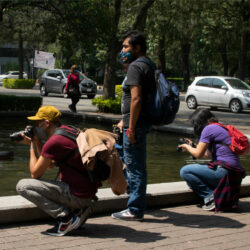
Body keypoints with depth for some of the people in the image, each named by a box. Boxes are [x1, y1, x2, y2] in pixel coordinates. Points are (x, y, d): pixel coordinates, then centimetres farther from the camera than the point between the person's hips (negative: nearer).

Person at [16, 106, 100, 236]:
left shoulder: (54, 142, -18)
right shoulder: (69, 131, 12)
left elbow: (35, 174, -6)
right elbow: (49, 164, 23)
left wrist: (32, 146, 6)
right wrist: (35, 142, 16)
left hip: (77, 195, -10)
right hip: (90, 192, 10)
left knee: (22, 186, -9)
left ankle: (65, 217, -11)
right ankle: (79, 207, 11)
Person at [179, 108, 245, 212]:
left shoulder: (209, 129, -6)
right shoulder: (219, 128, 21)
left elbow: (198, 154, -7)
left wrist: (187, 147, 12)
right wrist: (192, 146, 32)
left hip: (225, 171, -10)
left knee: (185, 171, -9)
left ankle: (211, 197, -10)